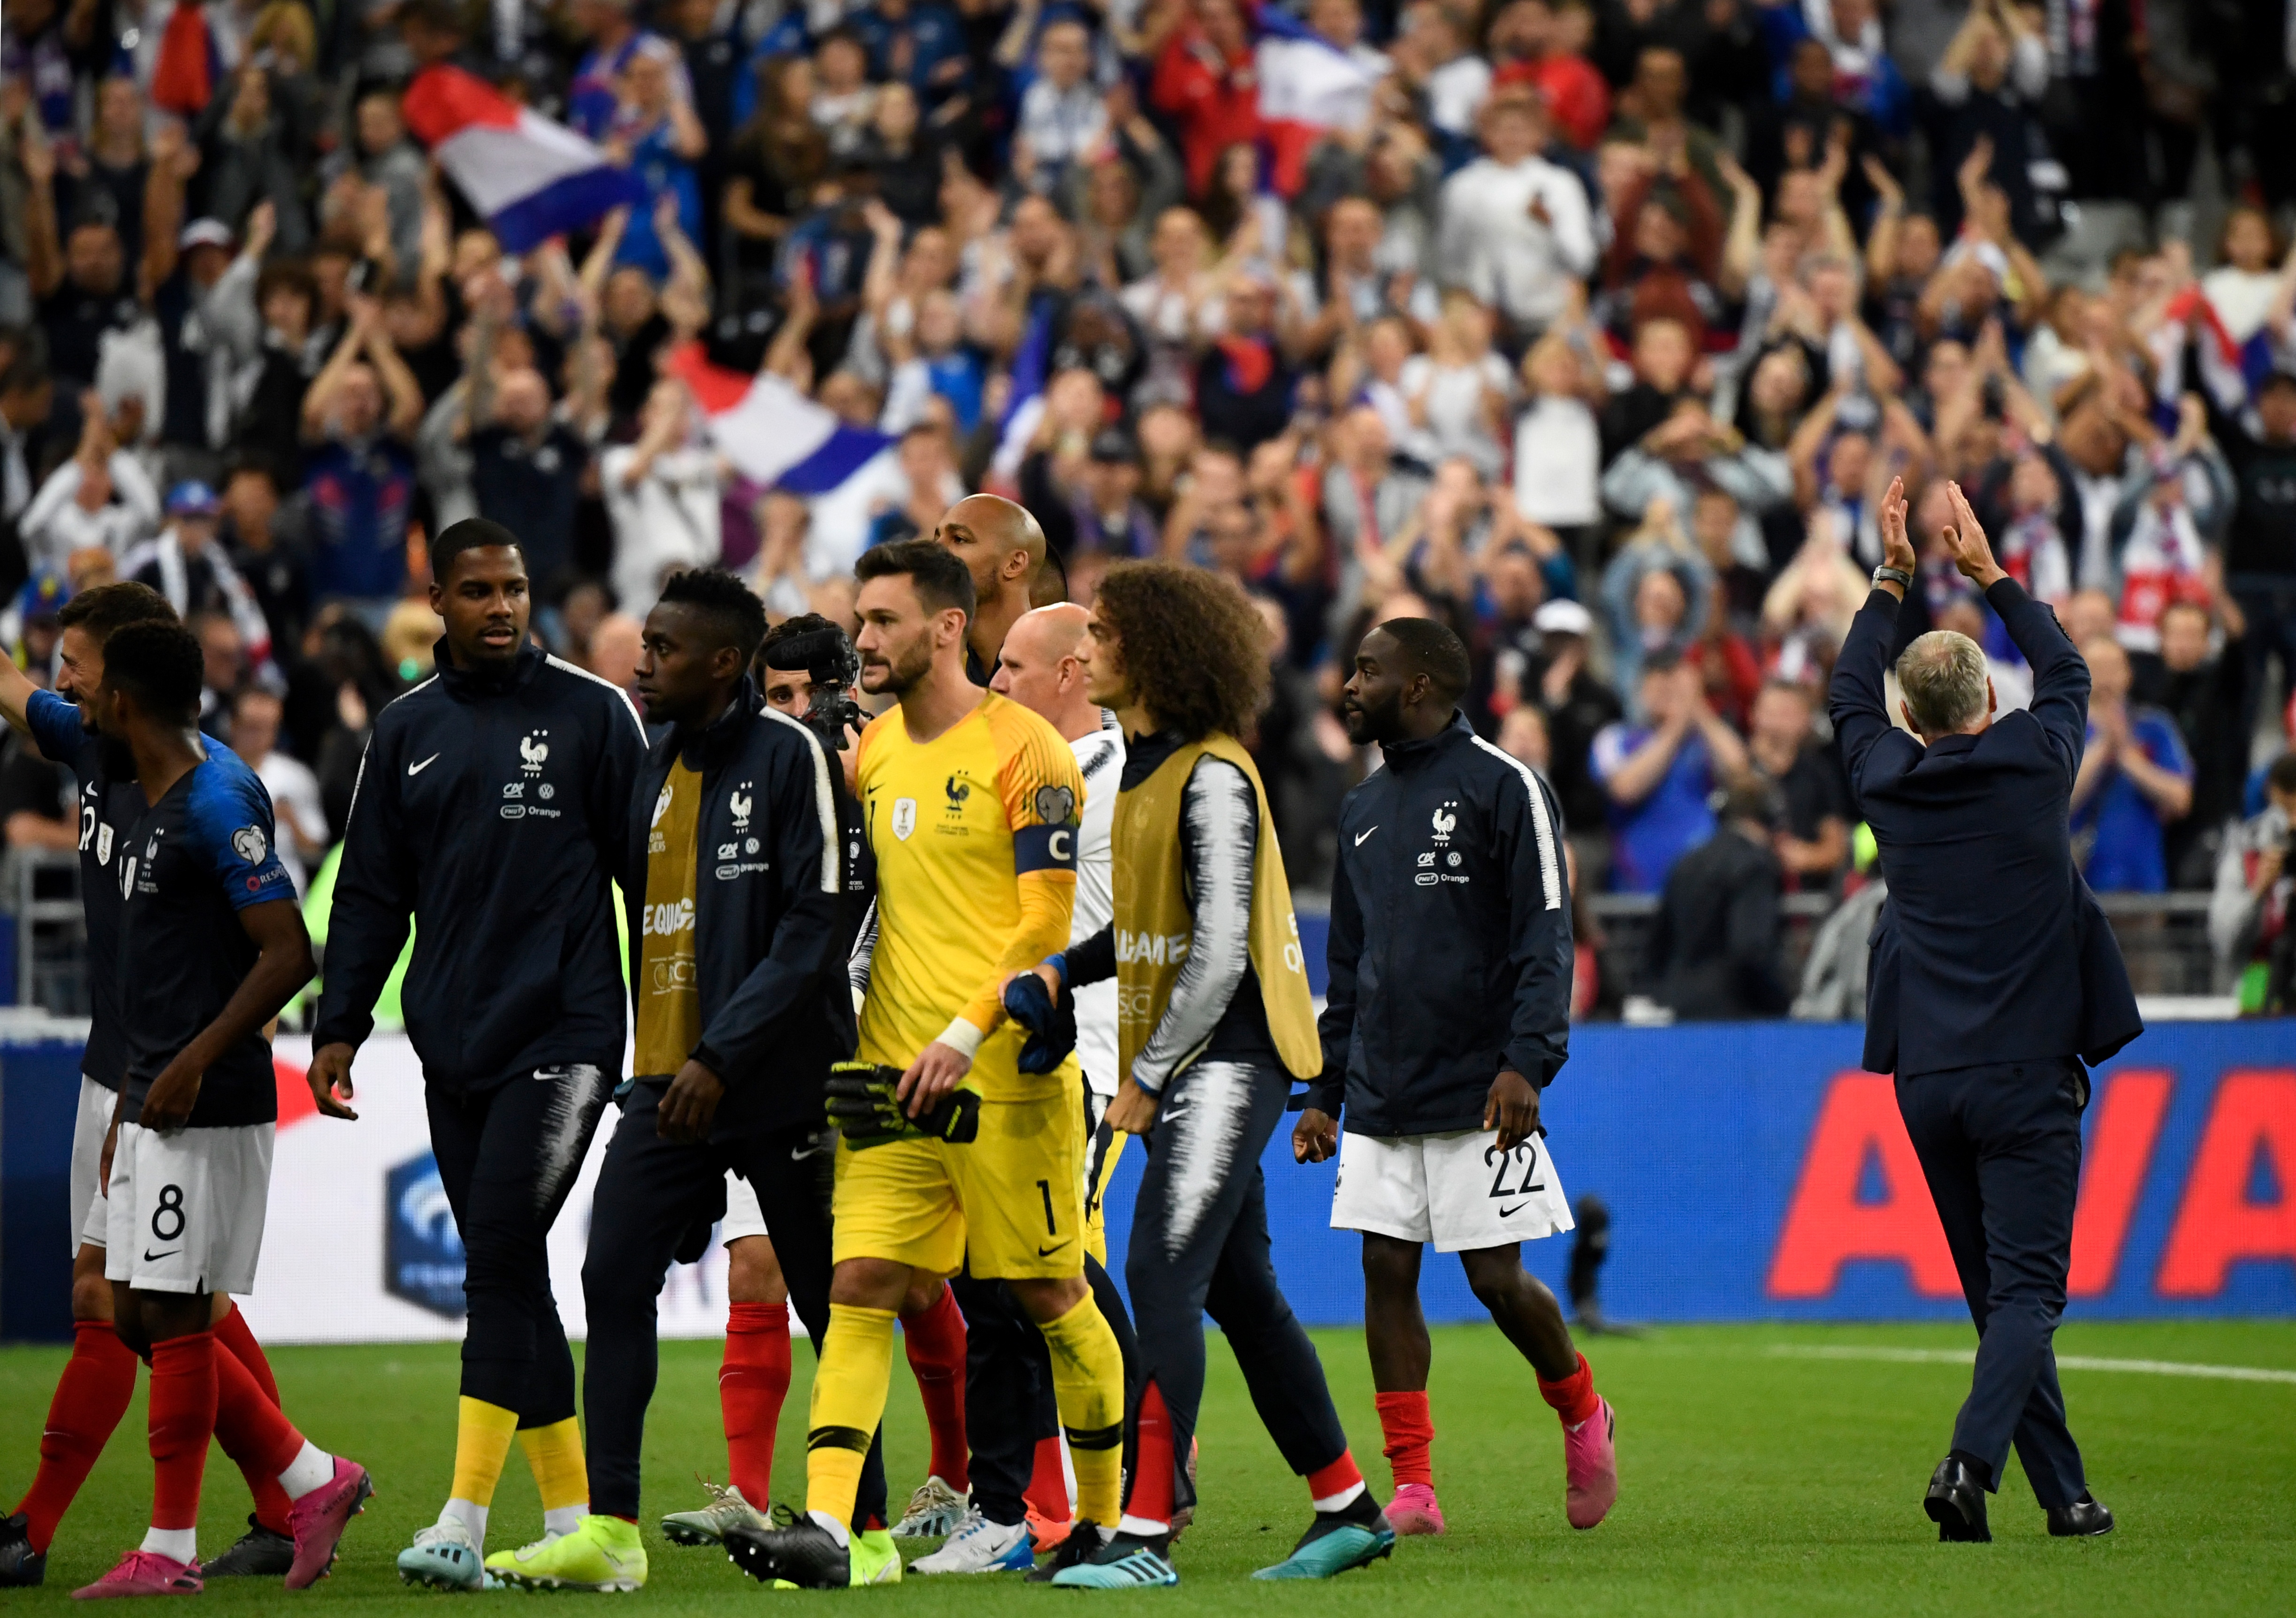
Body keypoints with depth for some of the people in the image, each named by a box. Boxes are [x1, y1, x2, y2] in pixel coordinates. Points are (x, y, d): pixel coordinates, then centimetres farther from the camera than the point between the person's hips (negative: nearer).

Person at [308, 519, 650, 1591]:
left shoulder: (591, 712, 0)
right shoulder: (405, 733, 13)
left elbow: (647, 863, 2)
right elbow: (372, 893, 15)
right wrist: (339, 1025, 7)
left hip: (563, 1030, -5)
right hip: (450, 1043, 5)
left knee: (498, 1260, -14)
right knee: (509, 1277, 6)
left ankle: (464, 1522, -17)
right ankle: (573, 1521, 13)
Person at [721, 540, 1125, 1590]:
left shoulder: (1022, 751, -9)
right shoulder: (873, 749, 13)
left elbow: (1047, 922, -13)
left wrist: (966, 1035, -21)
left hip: (1002, 1072, -6)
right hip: (891, 1070, 6)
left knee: (1050, 1296, 4)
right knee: (859, 1286, -6)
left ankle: (1110, 1517, 19)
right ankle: (829, 1530, -14)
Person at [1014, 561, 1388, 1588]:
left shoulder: (1214, 778, -15)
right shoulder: (1140, 768, 13)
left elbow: (1218, 950, -19)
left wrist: (1144, 1078, -17)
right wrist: (1060, 974, 6)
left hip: (1227, 1053, -10)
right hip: (1178, 1060, 10)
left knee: (1162, 1276, -15)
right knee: (1239, 1292, 13)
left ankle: (1145, 1532, -17)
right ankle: (1348, 1509, 22)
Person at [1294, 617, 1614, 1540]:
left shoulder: (1503, 788, -6)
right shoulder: (1363, 809, 16)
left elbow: (1545, 938, -12)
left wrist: (1526, 1062, -23)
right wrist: (1322, 1091, 17)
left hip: (1477, 1095, -6)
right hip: (1379, 1100, 6)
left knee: (1496, 1279, -4)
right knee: (1386, 1274, -1)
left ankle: (1582, 1418, 22)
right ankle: (1412, 1488, 3)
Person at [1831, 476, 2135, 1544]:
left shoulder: (1889, 781, 3)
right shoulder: (2031, 767, -5)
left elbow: (1849, 698, 24)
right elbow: (2067, 675, 15)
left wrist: (1890, 580, 30)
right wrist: (1989, 575, 21)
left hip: (1927, 1082, 4)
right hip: (2026, 1073, -4)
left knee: (2001, 1294, 12)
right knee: (2026, 1288, -7)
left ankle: (2064, 1491, 14)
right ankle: (1971, 1462, -28)